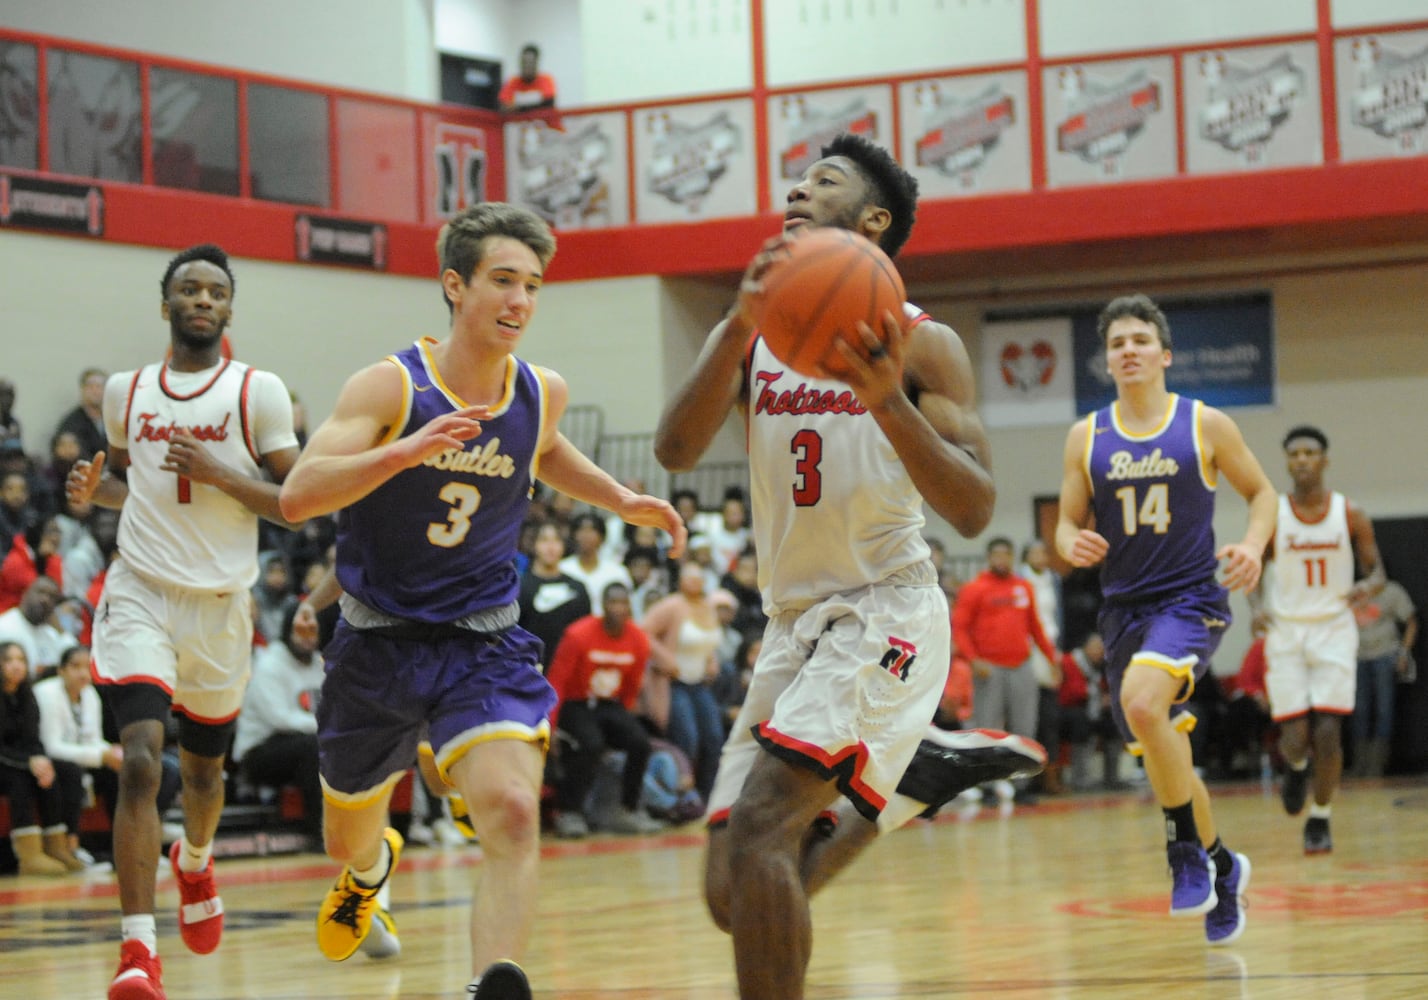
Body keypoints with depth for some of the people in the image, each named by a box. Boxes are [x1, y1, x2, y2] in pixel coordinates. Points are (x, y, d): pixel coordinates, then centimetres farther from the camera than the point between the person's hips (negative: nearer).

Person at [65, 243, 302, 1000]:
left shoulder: (259, 391, -3)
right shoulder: (125, 390, 6)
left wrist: (220, 474, -18)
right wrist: (93, 489, 0)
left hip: (221, 603, 0)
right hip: (139, 594, 0)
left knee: (204, 767, 17)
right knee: (141, 761, -18)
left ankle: (194, 861, 53)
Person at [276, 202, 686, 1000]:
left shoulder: (543, 394, -2)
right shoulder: (390, 387, -16)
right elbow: (298, 495, -28)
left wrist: (622, 500, 13)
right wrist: (410, 449, -39)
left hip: (484, 643, 1)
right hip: (379, 640, -1)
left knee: (513, 815, -27)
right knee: (348, 836, 22)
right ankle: (373, 867, 59)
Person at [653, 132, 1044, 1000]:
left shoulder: (921, 343, -4)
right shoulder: (749, 334, 8)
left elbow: (974, 511, -14)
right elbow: (675, 451, -11)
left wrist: (889, 402, -29)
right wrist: (742, 325, -24)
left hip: (886, 613, -6)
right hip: (795, 625, 6)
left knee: (760, 825, -26)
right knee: (734, 895, 4)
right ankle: (916, 773, 27)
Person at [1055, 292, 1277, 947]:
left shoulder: (1205, 426, -2)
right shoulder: (1086, 438, 4)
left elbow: (1261, 491, 8)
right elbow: (1067, 523, 10)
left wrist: (1253, 545, -11)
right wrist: (1072, 545, -14)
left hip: (1190, 598, -5)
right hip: (1124, 608, 5)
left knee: (1141, 700, -32)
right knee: (1162, 758, 11)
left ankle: (1186, 847, -15)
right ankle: (1222, 867, 35)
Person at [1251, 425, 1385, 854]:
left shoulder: (1351, 516, -2)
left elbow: (1377, 571, 5)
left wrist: (1367, 587, -18)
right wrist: (1258, 605, -12)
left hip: (1334, 631, 0)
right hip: (1286, 633, 0)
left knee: (1328, 733, -11)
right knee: (1295, 738, -5)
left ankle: (1320, 820, 6)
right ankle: (1297, 767, 33)